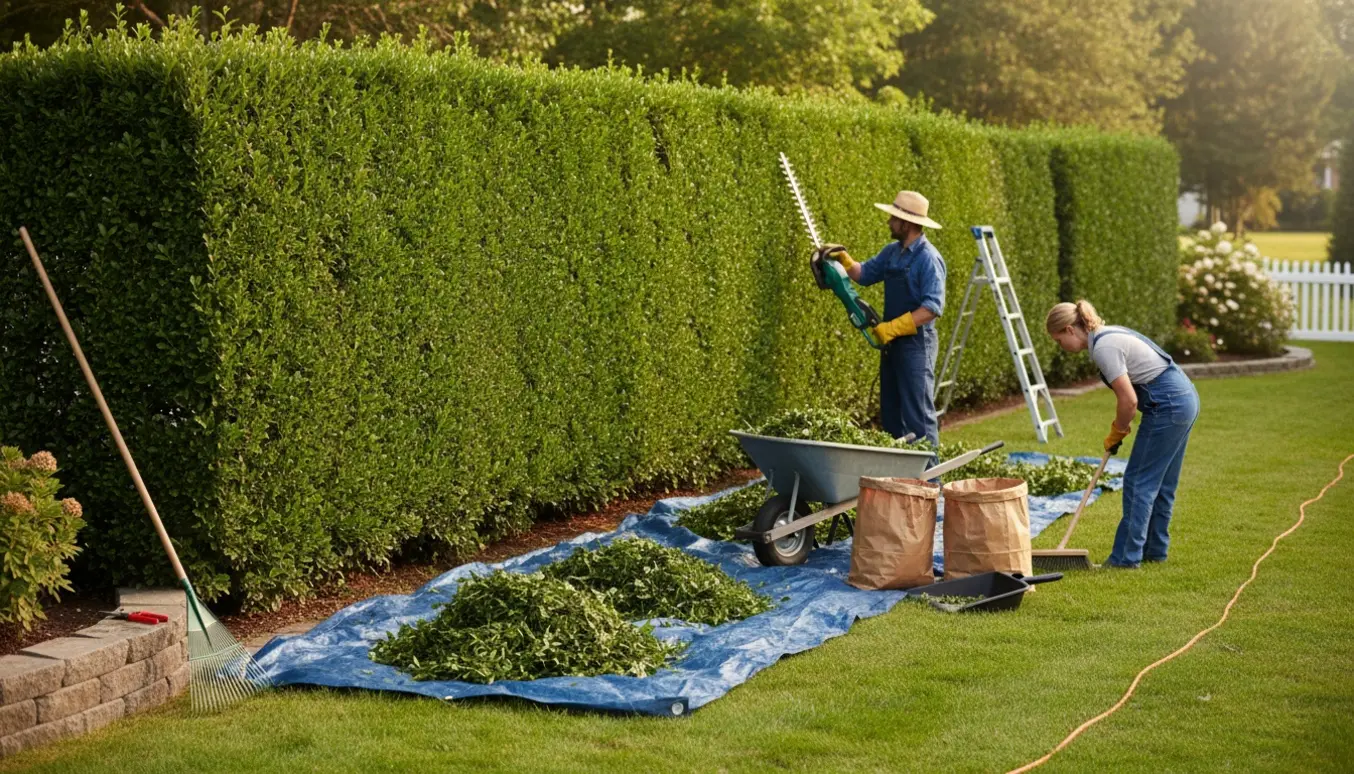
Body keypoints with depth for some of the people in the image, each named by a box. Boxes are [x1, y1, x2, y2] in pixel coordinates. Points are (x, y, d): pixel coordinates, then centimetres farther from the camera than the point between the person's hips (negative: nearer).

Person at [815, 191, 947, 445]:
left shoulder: (928, 258, -16)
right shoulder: (892, 252, 9)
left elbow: (933, 307, -22)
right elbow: (865, 273, 24)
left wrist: (893, 328, -24)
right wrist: (843, 259, 5)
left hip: (916, 343, -9)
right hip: (892, 343, 9)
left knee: (918, 414, -6)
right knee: (890, 413, 14)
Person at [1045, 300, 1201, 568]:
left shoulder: (1103, 347, -18)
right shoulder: (1108, 334, 13)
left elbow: (1129, 400, -19)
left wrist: (1116, 432, -2)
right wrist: (1119, 427, 13)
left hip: (1168, 406, -10)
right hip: (1185, 398, 10)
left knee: (1139, 482, -3)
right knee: (1162, 484, 16)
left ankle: (1127, 556, 2)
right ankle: (1155, 550, 25)